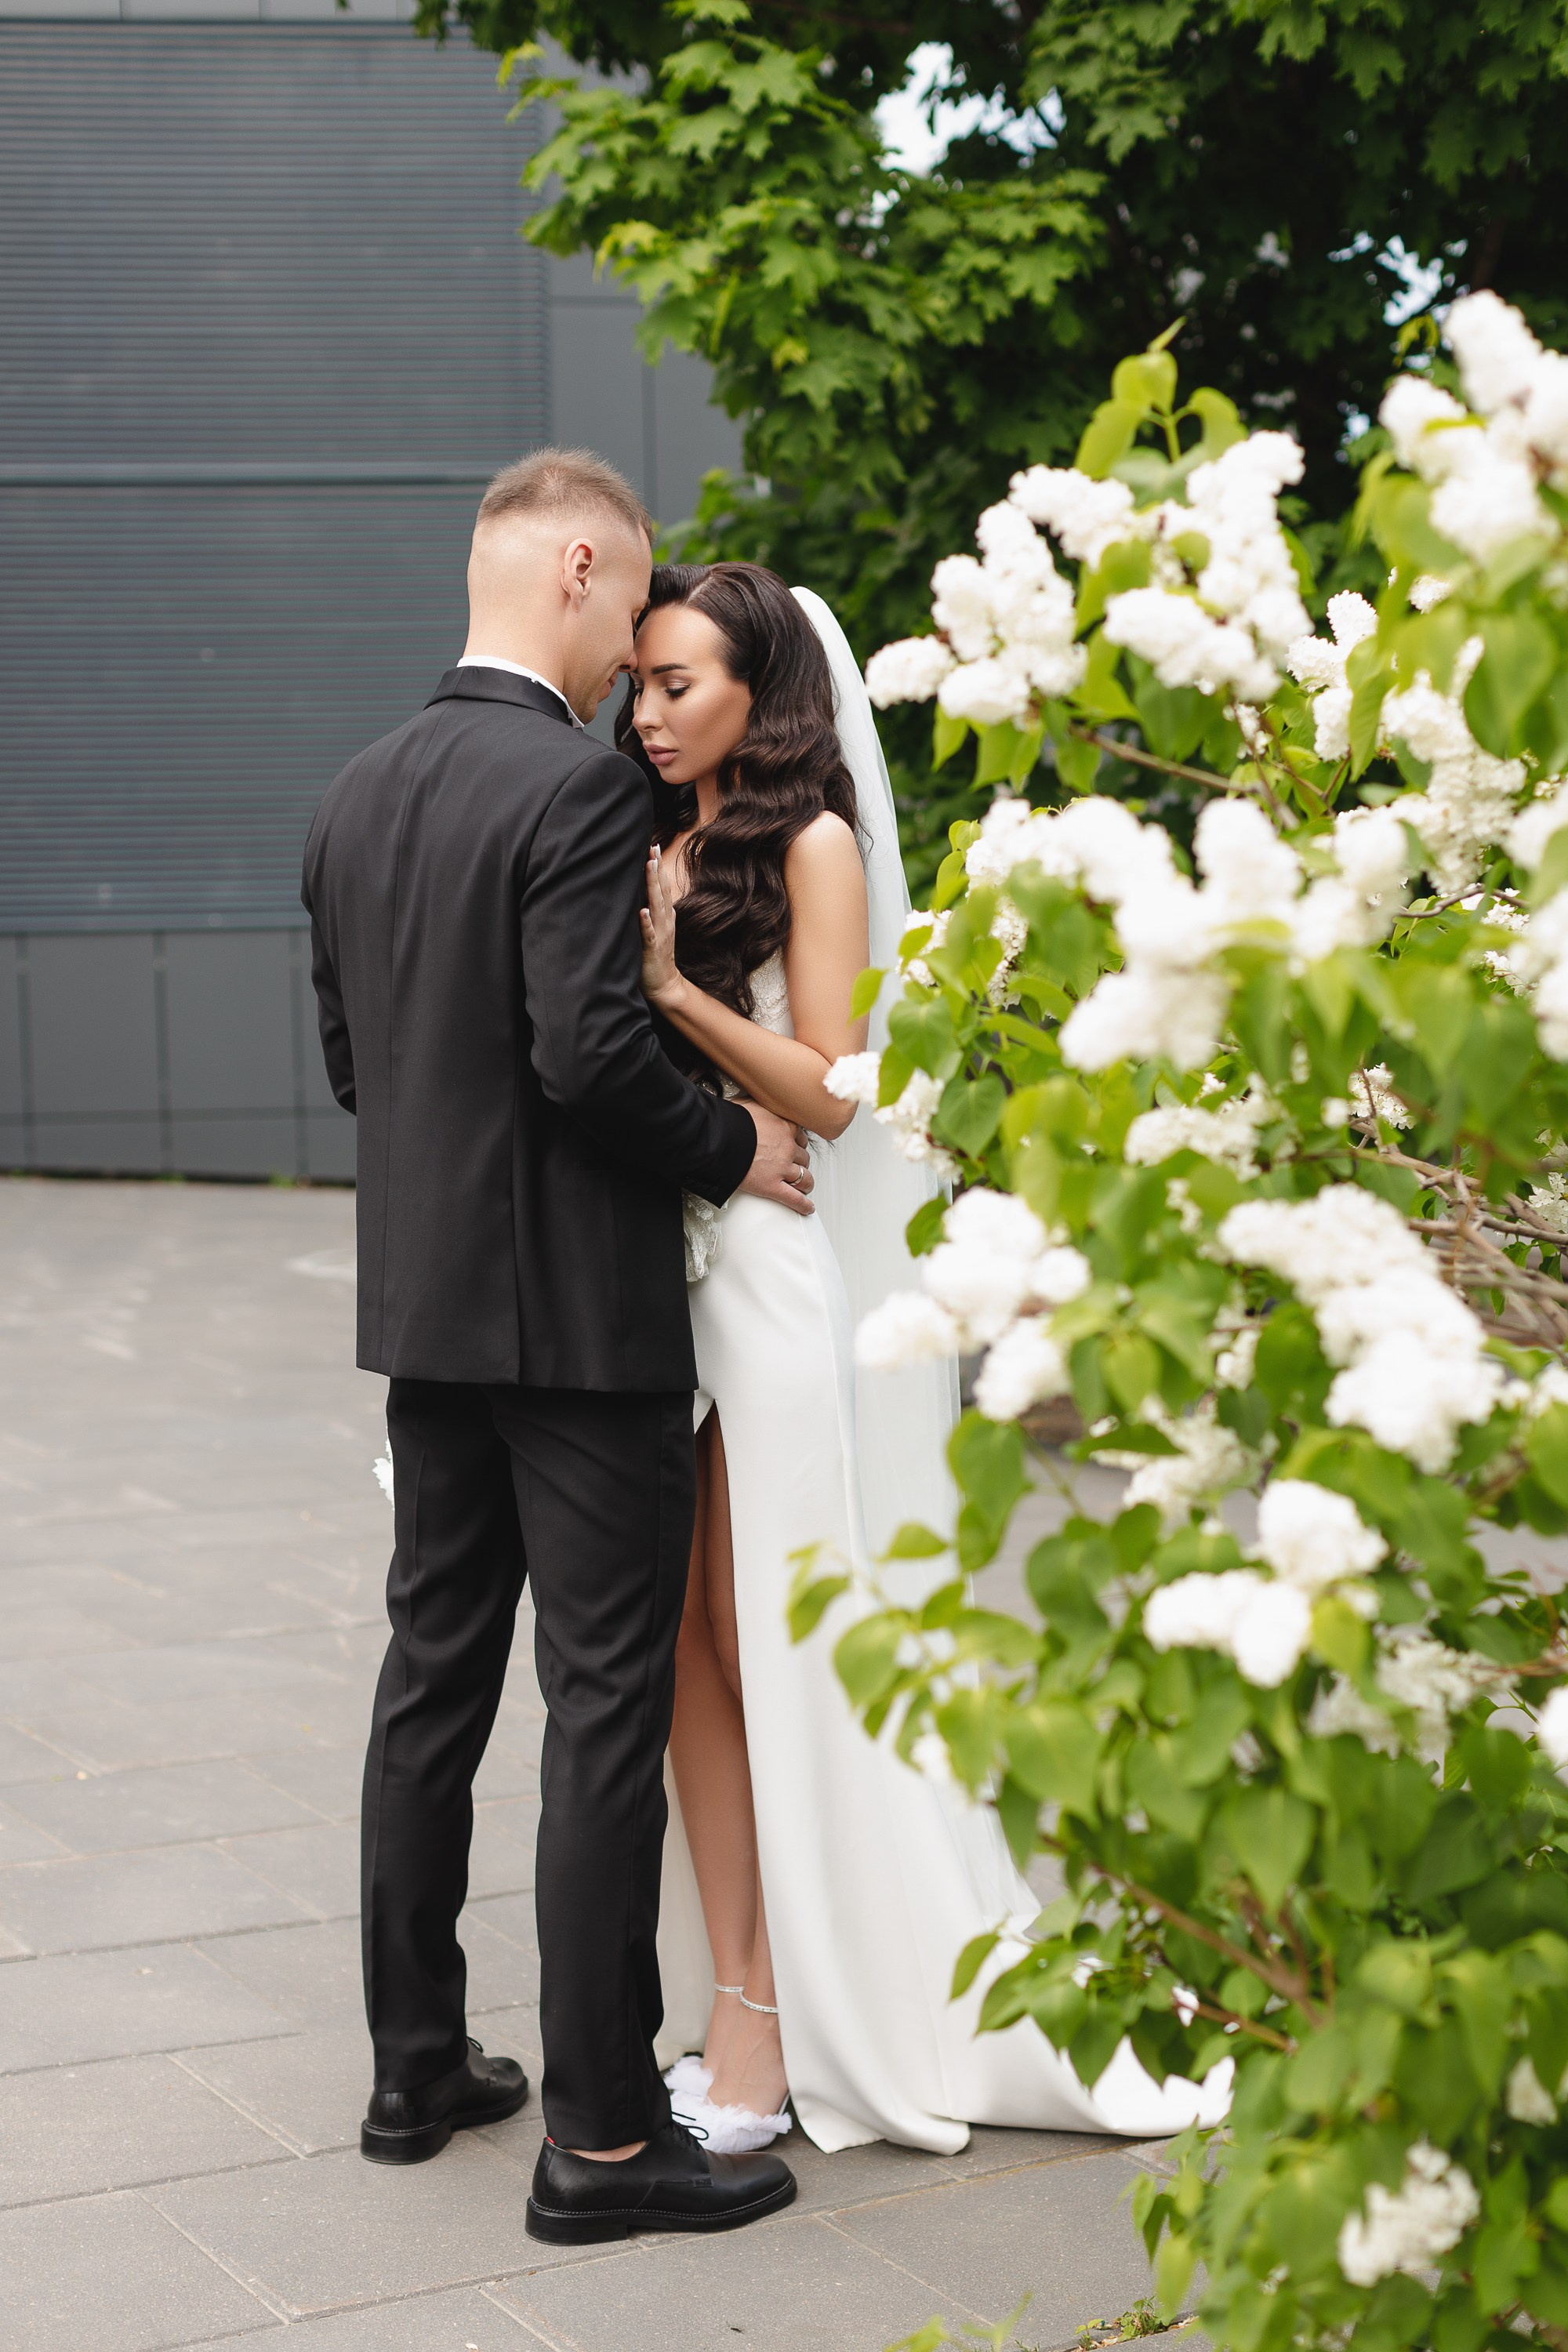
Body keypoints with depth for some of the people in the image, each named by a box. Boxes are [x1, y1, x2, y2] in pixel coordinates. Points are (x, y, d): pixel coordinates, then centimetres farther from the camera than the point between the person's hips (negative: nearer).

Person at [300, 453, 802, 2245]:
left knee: (431, 1684, 16)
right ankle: (601, 2133, 5)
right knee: (607, 1710, -1)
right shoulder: (579, 787, -17)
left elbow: (349, 1056, 13)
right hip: (584, 1313, -8)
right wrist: (732, 1147, -8)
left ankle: (418, 2065, 27)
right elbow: (590, 1051, -24)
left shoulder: (358, 797, 8)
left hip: (425, 1308, 8)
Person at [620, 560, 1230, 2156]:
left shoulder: (812, 843, -3)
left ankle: (792, 2019, 6)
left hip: (772, 1278, -6)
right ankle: (730, 2007, 10)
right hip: (655, 1268, 6)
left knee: (772, 1648, -3)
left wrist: (675, 987, -18)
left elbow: (827, 1090, -10)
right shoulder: (654, 847, 15)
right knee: (687, 1639, 4)